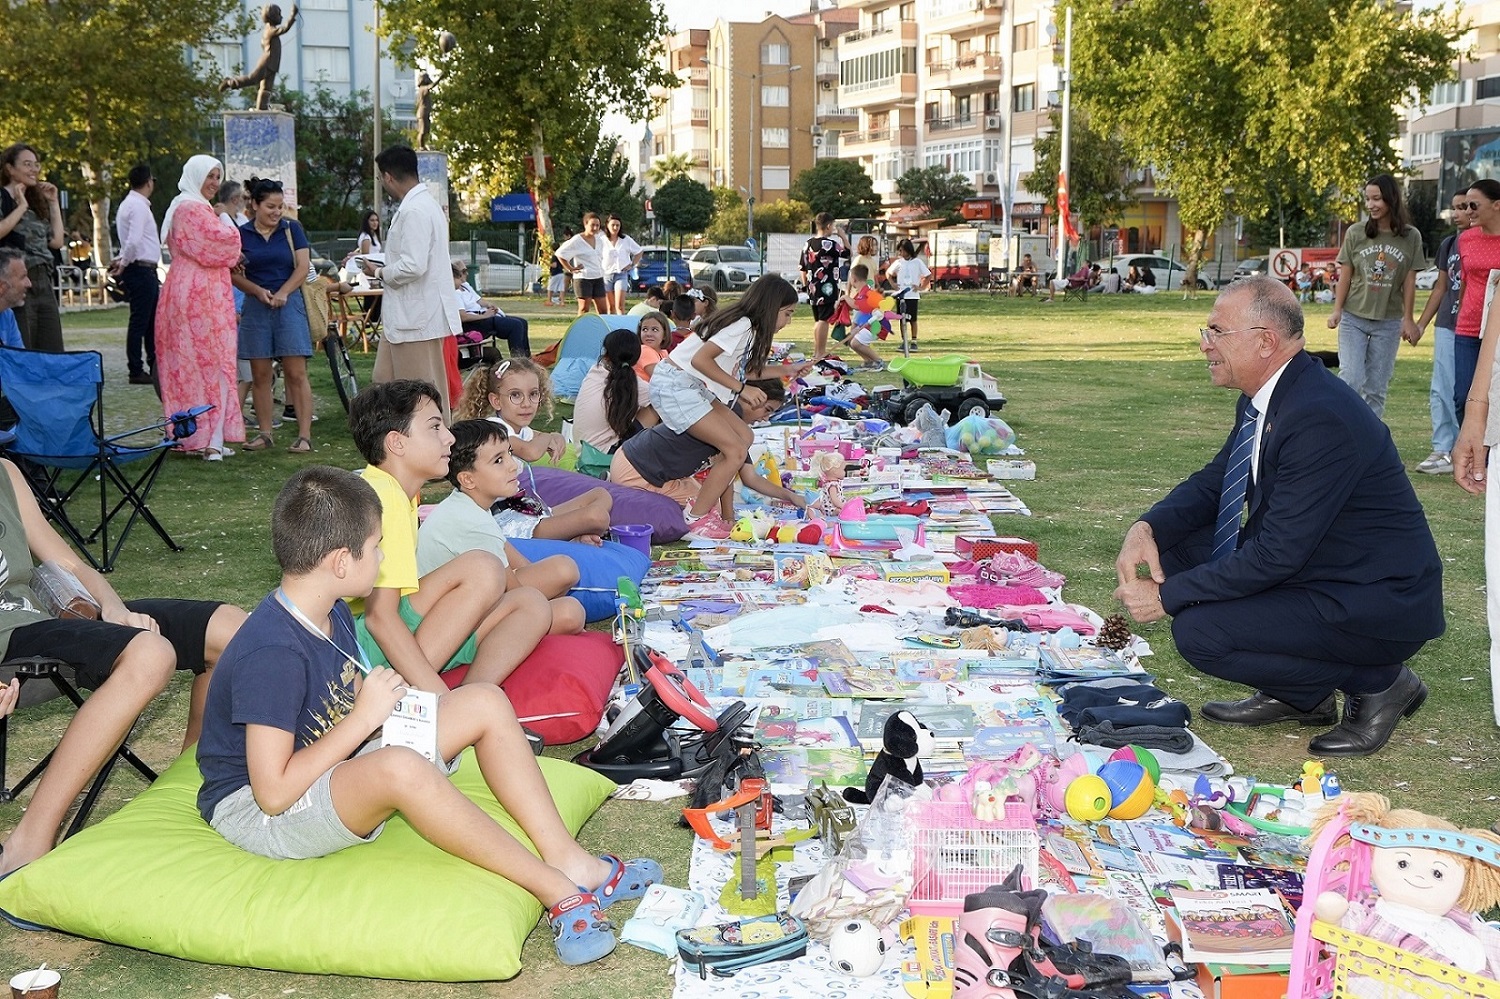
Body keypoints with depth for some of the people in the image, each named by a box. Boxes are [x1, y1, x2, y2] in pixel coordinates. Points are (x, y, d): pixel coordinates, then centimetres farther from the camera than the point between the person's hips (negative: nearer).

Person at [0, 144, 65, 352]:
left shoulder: (37, 202, 19)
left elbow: (57, 241, 15)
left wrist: (54, 203, 15)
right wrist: (21, 206, -11)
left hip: (44, 285, 7)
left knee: (52, 354, 3)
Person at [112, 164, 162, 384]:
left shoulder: (130, 204, 17)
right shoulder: (138, 206, -14)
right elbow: (134, 240, -24)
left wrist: (122, 261, 6)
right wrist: (124, 263, -11)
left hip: (146, 271, 10)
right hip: (141, 269, -10)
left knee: (153, 319, 15)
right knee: (139, 321, -5)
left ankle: (155, 366, 21)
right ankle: (136, 371, -1)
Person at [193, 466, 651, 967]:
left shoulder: (330, 613, 2)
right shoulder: (271, 653, -28)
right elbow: (273, 792, -28)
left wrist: (388, 705, -10)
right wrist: (365, 717, -24)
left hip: (337, 771, 10)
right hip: (256, 813, -10)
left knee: (486, 703, -4)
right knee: (400, 767, -40)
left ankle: (569, 860, -11)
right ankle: (557, 893, -28)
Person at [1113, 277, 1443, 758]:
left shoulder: (1322, 417, -28)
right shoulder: (1263, 399, 1)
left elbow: (1276, 554, -27)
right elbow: (1212, 481, 11)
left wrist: (1167, 596, -21)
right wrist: (1147, 528, -10)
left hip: (1379, 606, -9)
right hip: (1308, 569, 10)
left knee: (1198, 632, -21)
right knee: (1177, 542, 3)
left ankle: (1377, 682, -1)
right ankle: (1293, 693, 12)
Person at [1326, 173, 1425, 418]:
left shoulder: (1411, 237, 0)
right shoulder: (1355, 233, 0)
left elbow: (1409, 281, 2)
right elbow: (1345, 276, 4)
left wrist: (1408, 320, 2)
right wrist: (1337, 310, -2)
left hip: (1388, 322, 1)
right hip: (1354, 318, 0)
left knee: (1376, 387, 5)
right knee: (1351, 379, -11)